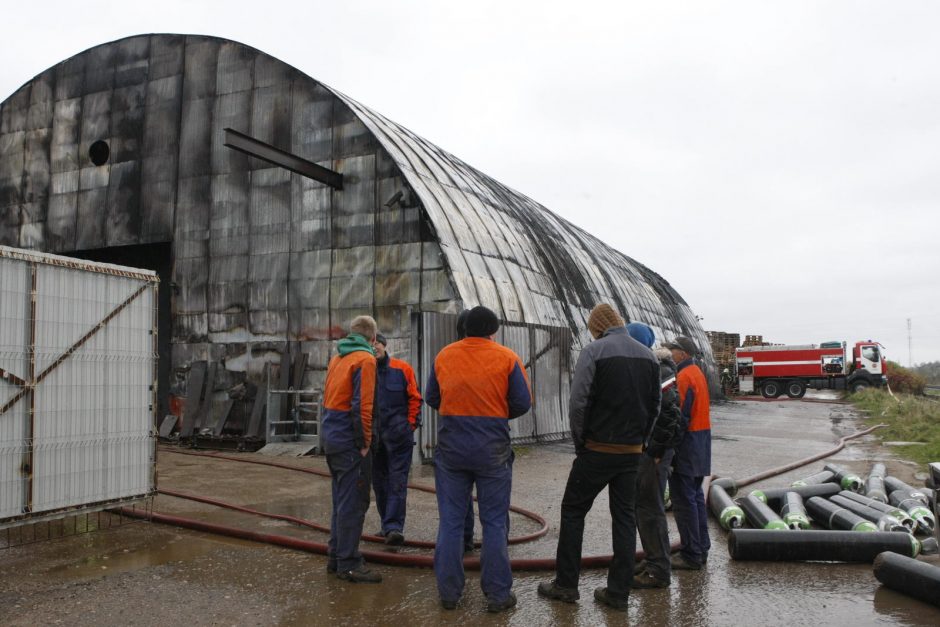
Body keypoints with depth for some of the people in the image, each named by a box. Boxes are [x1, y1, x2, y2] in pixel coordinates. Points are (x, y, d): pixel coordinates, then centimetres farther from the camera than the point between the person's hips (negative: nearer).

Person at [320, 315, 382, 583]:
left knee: (342, 500, 18)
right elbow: (362, 406, -20)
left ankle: (336, 557, 26)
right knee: (353, 503, -1)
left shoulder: (336, 358, 14)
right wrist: (364, 443, -14)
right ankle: (348, 564, 5)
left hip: (330, 436, 9)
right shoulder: (365, 360, -13)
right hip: (349, 442, -9)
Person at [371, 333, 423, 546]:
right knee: (379, 482, 12)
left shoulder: (402, 369, -3)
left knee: (397, 482, -6)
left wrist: (410, 424, -3)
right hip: (374, 437, 3)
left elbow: (414, 398, 1)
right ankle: (388, 525, 24)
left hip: (399, 435, -3)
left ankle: (393, 527, -7)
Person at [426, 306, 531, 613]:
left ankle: (448, 591, 17)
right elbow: (523, 403, -5)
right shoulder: (507, 358, -5)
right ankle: (498, 594, 14)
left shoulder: (443, 355, 1)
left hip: (451, 448, 2)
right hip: (493, 450, -2)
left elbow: (431, 398, 8)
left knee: (450, 521, 11)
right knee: (494, 522, 8)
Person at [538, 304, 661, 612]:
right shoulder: (647, 355, 7)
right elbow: (654, 406, 11)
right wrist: (638, 438, 14)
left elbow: (578, 404, -16)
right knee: (624, 517, 11)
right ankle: (619, 591, 14)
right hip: (632, 452, 5)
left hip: (598, 450, -5)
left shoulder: (594, 351, -11)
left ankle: (566, 583, 14)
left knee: (573, 510, 8)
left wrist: (580, 441, -4)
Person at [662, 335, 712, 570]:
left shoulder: (684, 377, -18)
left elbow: (680, 415, -22)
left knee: (684, 500, -4)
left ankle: (691, 555, 1)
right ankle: (701, 549, 25)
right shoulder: (697, 373, 14)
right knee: (696, 496, 17)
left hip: (686, 444, -10)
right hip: (700, 442, 10)